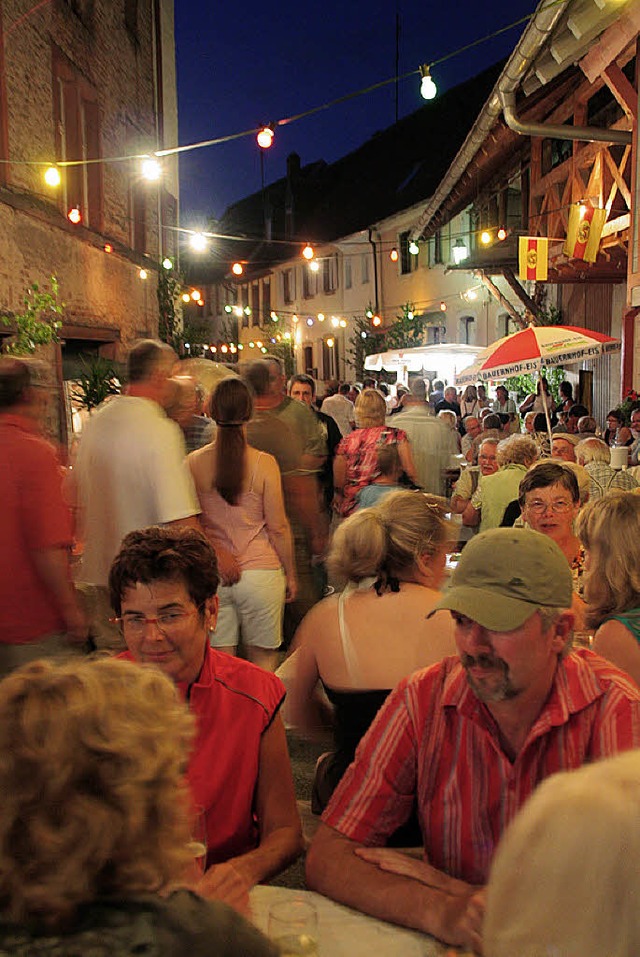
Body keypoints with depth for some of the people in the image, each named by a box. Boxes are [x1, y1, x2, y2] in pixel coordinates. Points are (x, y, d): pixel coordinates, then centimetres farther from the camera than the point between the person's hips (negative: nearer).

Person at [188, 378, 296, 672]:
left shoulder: (194, 462, -3)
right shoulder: (264, 463, -9)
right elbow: (278, 527, -6)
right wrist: (290, 574, 7)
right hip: (260, 571, -2)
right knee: (262, 659, 13)